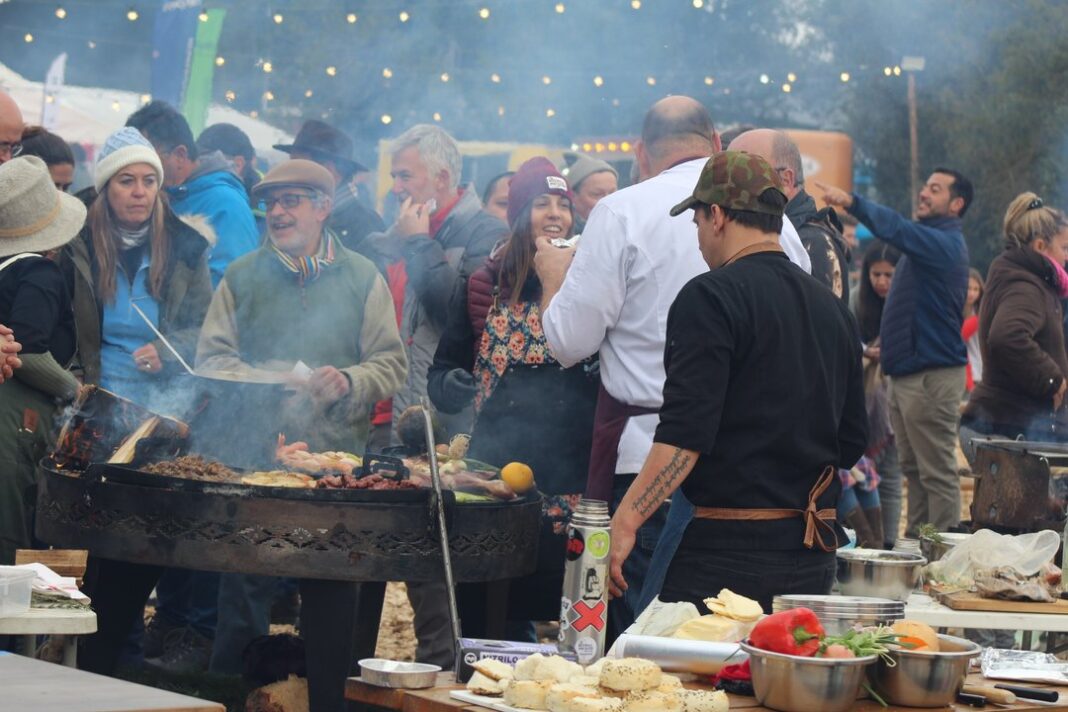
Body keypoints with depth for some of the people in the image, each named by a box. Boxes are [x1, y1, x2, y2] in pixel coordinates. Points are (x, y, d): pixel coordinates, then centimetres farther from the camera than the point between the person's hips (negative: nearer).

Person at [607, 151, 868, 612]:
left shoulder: (712, 298, -9)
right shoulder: (834, 310, 14)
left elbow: (685, 436, -18)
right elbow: (852, 442, 19)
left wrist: (625, 522, -16)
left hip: (729, 552, -8)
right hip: (815, 557, 8)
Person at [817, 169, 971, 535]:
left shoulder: (944, 243, -14)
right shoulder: (929, 240, 19)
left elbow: (897, 230, -31)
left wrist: (851, 202, -39)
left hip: (933, 376, -11)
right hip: (906, 374, 11)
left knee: (937, 471, -7)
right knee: (914, 469, 14)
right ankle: (916, 542, 19)